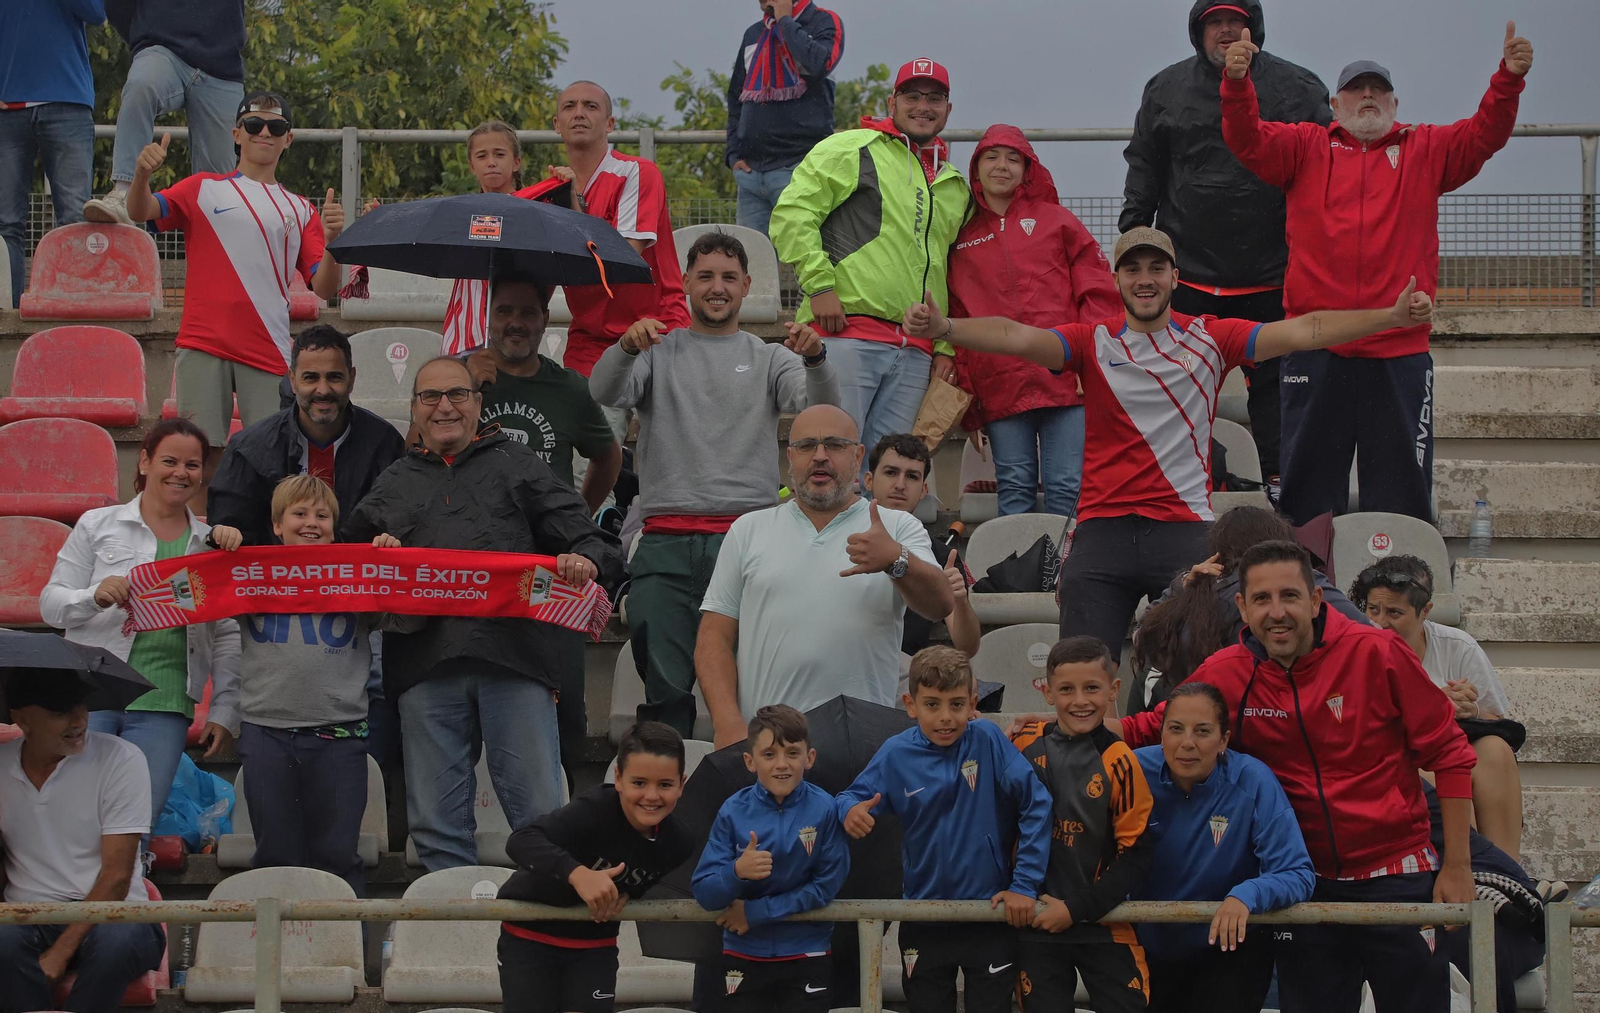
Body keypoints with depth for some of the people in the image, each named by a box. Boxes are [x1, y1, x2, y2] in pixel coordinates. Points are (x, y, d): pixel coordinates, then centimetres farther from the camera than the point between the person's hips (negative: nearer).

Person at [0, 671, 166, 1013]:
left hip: (107, 915, -2)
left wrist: (60, 952, -19)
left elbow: (116, 876, -10)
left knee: (119, 942, -38)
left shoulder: (120, 760, -5)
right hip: (27, 918, 2)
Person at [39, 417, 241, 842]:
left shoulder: (213, 544, 13)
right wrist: (96, 597, -17)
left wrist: (225, 712, 4)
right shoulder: (98, 525, 8)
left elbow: (228, 638, 12)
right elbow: (51, 604, 4)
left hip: (162, 710, 1)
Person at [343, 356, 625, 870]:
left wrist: (586, 561, -13)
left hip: (513, 656, -2)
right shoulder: (392, 485, 25)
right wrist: (375, 554, 1)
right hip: (425, 667, 3)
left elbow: (586, 539, 10)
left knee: (540, 811, -6)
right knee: (437, 822, 3)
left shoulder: (516, 464, 18)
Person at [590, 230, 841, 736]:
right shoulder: (658, 352, 15)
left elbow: (823, 409, -1)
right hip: (666, 541, 0)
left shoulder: (769, 359, 16)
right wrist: (626, 348, -25)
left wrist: (815, 359, -22)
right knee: (665, 685, -4)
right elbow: (604, 392, -3)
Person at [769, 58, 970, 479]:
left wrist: (945, 344, 17)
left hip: (914, 353, 6)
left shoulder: (955, 187, 24)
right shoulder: (852, 150, 3)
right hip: (845, 335, -6)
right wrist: (819, 284, -12)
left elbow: (951, 275, 28)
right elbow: (792, 212, -5)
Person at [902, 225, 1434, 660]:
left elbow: (1301, 332, 1)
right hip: (1104, 528, 0)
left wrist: (1391, 316, -9)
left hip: (1186, 528, 0)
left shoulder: (1210, 339, 7)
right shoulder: (1093, 342, 5)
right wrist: (945, 328, -28)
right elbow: (1019, 337, -10)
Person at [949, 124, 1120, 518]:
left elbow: (1098, 292, 7)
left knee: (1066, 487, -8)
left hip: (1066, 381, -2)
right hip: (999, 389, 2)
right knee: (1014, 490, -1)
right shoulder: (962, 238, 17)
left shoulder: (1055, 220, 13)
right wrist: (965, 401, 9)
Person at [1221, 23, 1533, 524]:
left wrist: (1509, 77, -19)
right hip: (1316, 351, -1)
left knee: (1401, 493, 6)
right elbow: (1248, 141, -3)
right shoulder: (1306, 146, 11)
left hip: (1400, 351, 1)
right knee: (1309, 488, 6)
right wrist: (1237, 81, -22)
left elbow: (1485, 134, -1)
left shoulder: (1426, 150, 12)